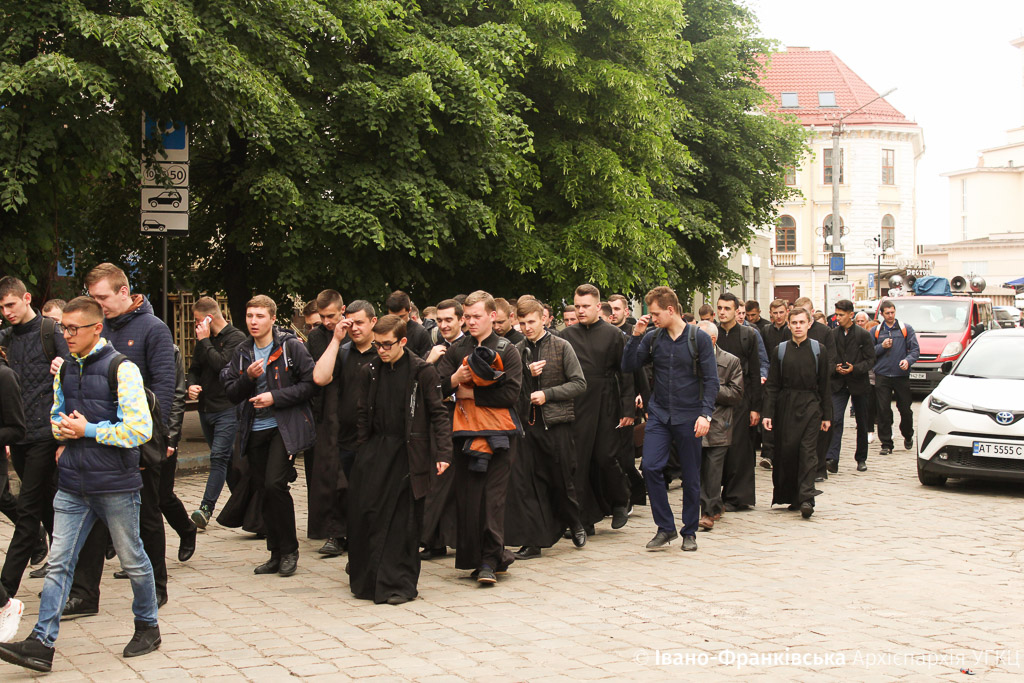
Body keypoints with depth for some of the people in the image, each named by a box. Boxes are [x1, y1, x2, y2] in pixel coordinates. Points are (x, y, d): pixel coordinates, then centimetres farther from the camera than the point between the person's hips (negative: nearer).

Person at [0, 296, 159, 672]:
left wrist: (88, 430, -14)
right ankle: (41, 643, 0)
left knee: (132, 560, 10)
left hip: (116, 485, -6)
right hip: (73, 486, 6)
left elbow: (140, 428, -17)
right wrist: (63, 428, -1)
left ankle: (148, 627, 27)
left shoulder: (121, 368, -11)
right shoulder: (65, 369, 10)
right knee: (58, 563, 0)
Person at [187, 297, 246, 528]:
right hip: (206, 408, 8)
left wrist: (205, 341, -14)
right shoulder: (204, 339, 14)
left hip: (227, 409, -8)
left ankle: (206, 508, -18)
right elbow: (194, 368, 19)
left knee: (219, 457, -14)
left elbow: (222, 364, -21)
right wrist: (192, 385, -2)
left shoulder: (236, 338, -8)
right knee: (224, 458, 13)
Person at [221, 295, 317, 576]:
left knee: (274, 484, -17)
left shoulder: (291, 347, -7)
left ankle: (289, 550, -1)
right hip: (255, 429, 6)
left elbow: (310, 384, -9)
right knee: (263, 490, 7)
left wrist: (275, 397, -17)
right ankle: (276, 553, 18)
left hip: (285, 427, -6)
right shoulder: (242, 352, 10)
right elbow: (231, 393, 9)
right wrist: (249, 377, -11)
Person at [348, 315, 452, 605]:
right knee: (364, 513, 2)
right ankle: (367, 580, 18)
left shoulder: (422, 371, -5)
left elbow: (438, 414, -3)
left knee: (404, 520, -1)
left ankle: (398, 585, 7)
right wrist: (361, 450, 10)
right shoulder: (370, 371, 7)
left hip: (408, 453, -4)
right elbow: (364, 415, 14)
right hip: (375, 450, 4)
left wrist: (443, 453, -10)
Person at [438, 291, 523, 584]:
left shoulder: (506, 351, 2)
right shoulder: (456, 351, 12)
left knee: (493, 497, -6)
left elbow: (511, 393, -9)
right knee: (467, 497, 2)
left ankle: (490, 562, -3)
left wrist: (471, 393, -8)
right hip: (465, 432, 3)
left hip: (497, 433, -3)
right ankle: (472, 557, 12)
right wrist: (454, 380, -14)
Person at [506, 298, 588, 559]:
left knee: (562, 480, 7)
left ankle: (574, 523, 33)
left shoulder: (561, 347, -1)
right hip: (528, 423, 3)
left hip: (557, 422, -3)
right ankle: (533, 540, 4)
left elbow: (579, 383, -4)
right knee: (524, 481, -3)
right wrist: (527, 374, -9)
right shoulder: (517, 351, 7)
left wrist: (547, 394, -13)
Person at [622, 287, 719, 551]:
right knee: (650, 467, -12)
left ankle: (690, 532, 20)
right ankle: (665, 528, 2)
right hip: (659, 413, 3)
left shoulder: (699, 338, -5)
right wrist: (635, 335, -7)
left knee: (691, 477, 4)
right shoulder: (652, 338, 5)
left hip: (688, 416, -3)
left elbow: (711, 380, -6)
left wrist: (705, 414, -15)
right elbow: (628, 366, 2)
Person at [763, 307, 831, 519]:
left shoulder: (818, 349, 5)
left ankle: (806, 498, -14)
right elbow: (772, 385, 6)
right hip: (786, 406, 2)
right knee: (786, 451, 2)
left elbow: (825, 384, 6)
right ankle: (791, 496, 15)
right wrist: (768, 413, -2)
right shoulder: (780, 350, 7)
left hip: (810, 405, -1)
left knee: (808, 451, -9)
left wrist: (826, 415, 4)